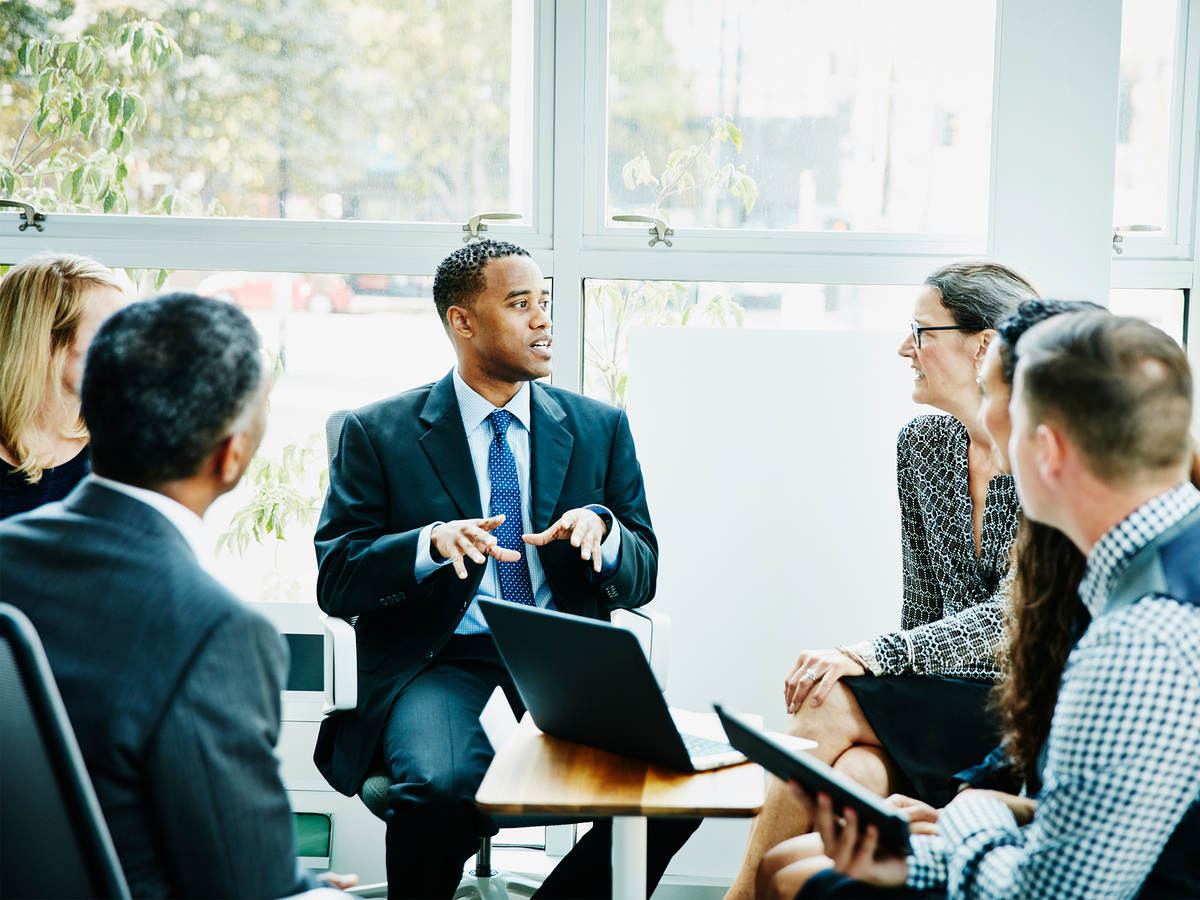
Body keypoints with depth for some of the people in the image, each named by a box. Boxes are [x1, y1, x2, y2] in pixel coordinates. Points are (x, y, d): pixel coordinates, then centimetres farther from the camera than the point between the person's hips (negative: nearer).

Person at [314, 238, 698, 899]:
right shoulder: (378, 434, 5)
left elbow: (641, 579, 12)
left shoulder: (601, 428, 13)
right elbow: (335, 582, 0)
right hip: (436, 660, -2)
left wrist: (600, 525, -11)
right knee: (443, 787, -35)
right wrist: (432, 543, -19)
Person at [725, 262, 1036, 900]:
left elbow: (1012, 611, -20)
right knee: (853, 774, -28)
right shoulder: (919, 445, 9)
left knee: (830, 704, -25)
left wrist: (870, 656, -29)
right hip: (939, 701, 5)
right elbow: (922, 602, 11)